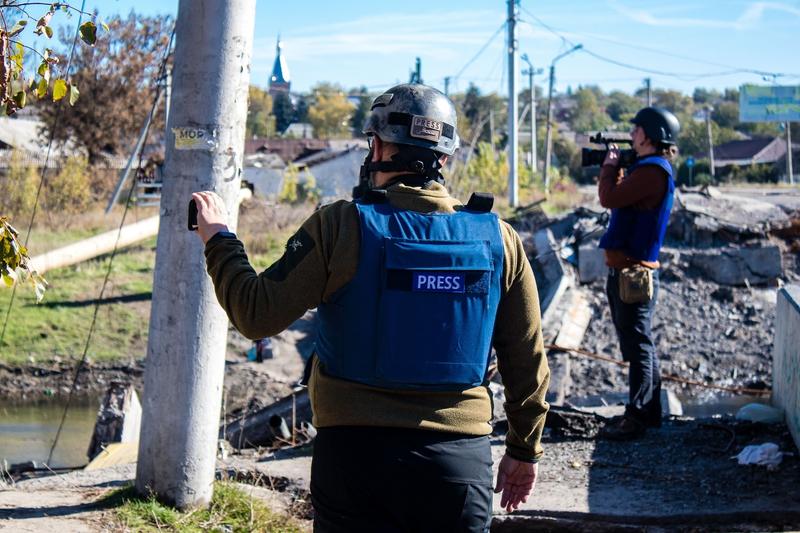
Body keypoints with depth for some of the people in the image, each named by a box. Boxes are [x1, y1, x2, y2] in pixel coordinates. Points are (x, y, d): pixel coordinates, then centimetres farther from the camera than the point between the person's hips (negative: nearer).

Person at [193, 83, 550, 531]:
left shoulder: (340, 226, -9)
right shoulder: (499, 239, 1)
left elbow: (258, 315, -7)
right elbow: (528, 360, 7)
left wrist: (218, 240, 10)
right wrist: (525, 449, 20)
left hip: (356, 452, -2)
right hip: (461, 458, 2)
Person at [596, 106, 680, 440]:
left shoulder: (653, 170, -16)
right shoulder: (647, 167, 16)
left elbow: (610, 199, -22)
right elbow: (620, 199, 21)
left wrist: (609, 166, -6)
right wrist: (613, 168, 12)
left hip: (634, 272, -11)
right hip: (625, 270, 11)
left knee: (637, 344, -7)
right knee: (638, 344, 16)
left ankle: (636, 418, -4)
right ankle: (648, 412, 25)